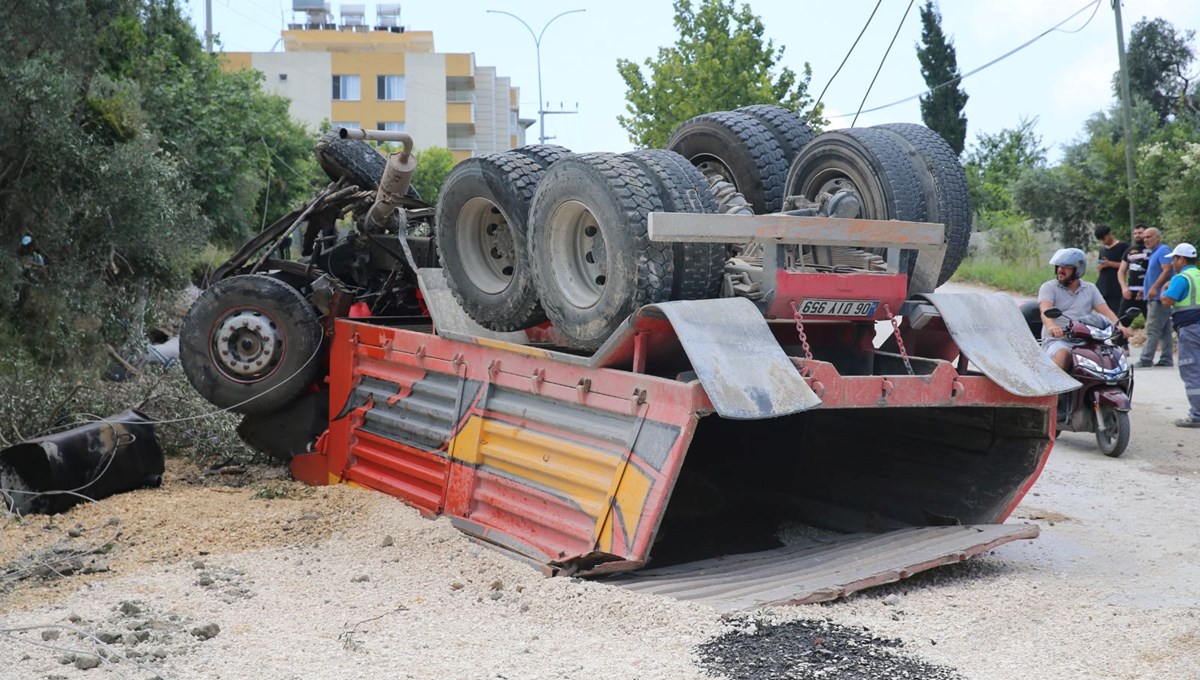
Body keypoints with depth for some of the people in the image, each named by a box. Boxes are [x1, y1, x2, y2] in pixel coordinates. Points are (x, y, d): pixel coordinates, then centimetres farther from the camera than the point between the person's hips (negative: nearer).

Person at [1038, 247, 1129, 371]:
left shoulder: (1090, 289, 18)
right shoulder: (1048, 287, 5)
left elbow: (1105, 311, 6)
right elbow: (1045, 310, -14)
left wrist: (1119, 327, -16)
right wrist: (1051, 325, -37)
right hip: (1057, 340, -3)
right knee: (1062, 355, -37)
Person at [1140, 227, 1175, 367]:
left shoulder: (1163, 251, -10)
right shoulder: (1153, 253, 20)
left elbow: (1167, 270, -21)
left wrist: (1154, 288, -26)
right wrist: (1146, 290, 21)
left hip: (1159, 297, -10)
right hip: (1155, 298, 10)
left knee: (1152, 330, -11)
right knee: (1165, 331, 10)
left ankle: (1145, 360, -13)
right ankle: (1166, 359, 12)